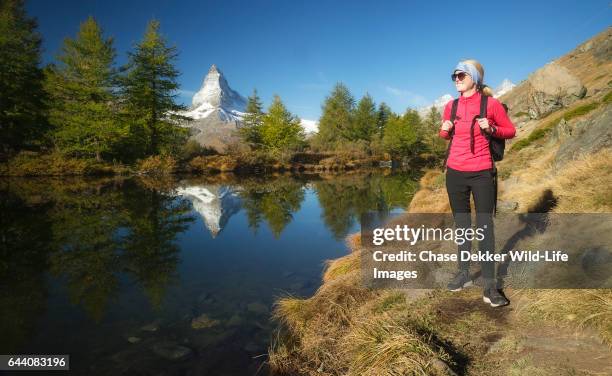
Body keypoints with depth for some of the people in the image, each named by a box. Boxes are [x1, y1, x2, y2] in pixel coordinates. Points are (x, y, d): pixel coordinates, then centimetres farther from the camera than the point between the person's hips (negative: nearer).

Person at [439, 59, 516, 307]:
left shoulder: (490, 104, -4)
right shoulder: (451, 106, 6)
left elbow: (510, 130, 5)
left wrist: (491, 129, -15)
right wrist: (444, 130, -3)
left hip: (482, 174, -3)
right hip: (455, 173, 4)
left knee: (485, 227, -5)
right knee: (461, 225, 11)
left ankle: (489, 286, 2)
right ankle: (464, 273, 24)